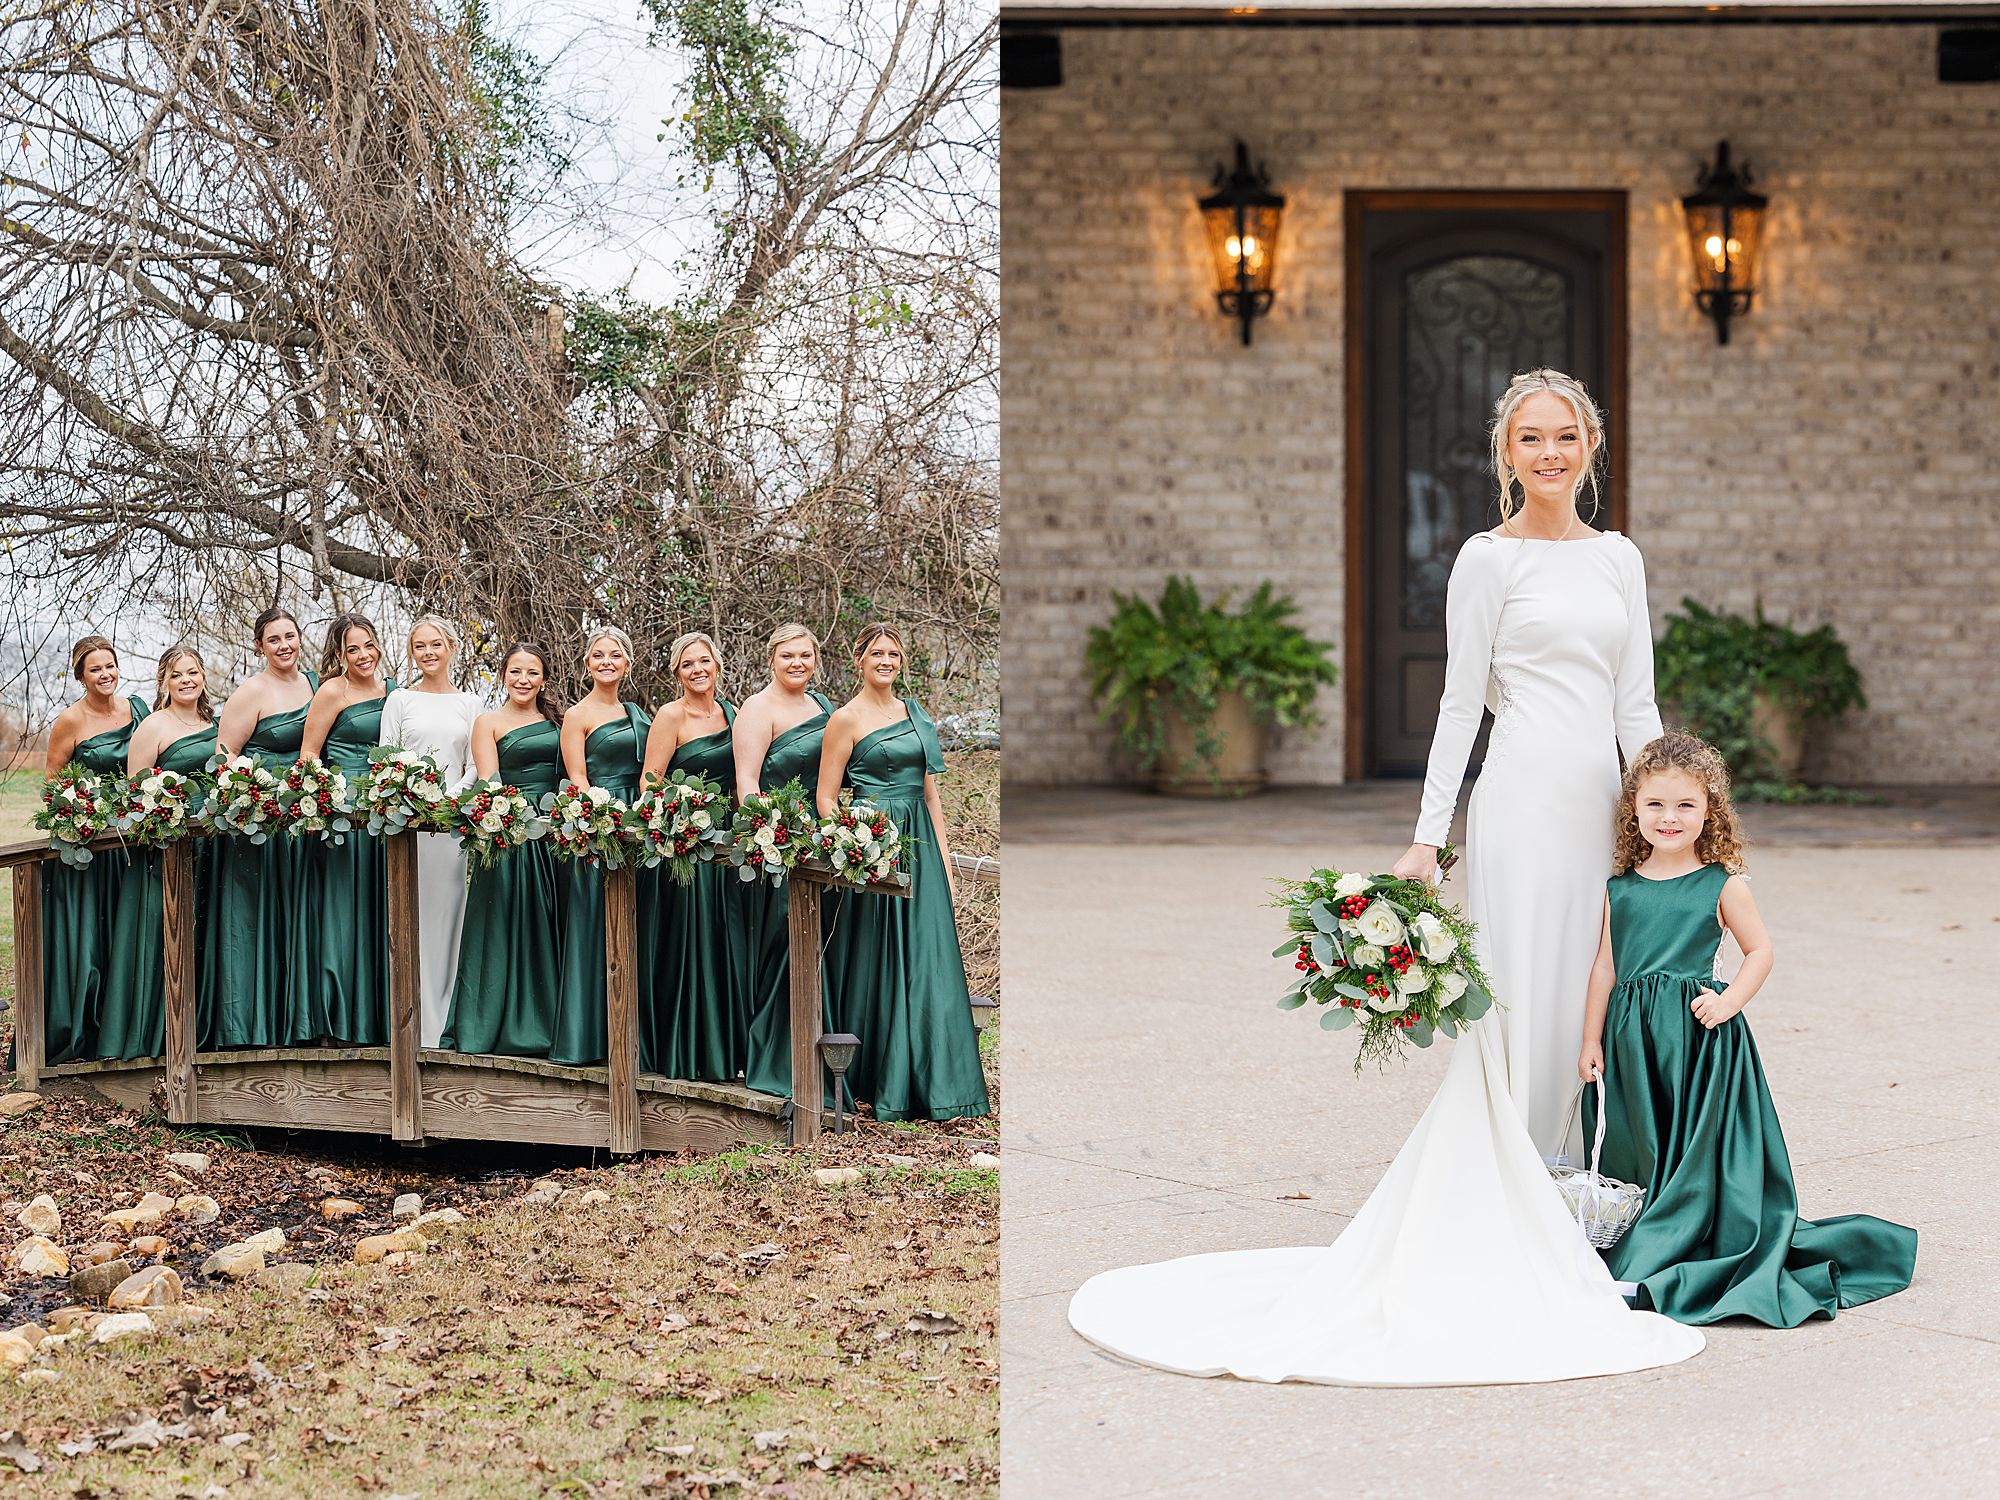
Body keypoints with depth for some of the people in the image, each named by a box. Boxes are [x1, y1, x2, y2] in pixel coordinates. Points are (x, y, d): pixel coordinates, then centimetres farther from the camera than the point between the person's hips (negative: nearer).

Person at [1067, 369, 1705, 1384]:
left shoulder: (1620, 558, 15)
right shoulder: (1488, 560, -1)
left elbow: (1637, 703, 14)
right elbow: (1460, 701, -3)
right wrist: (1427, 836, -7)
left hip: (1600, 800, 6)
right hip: (1523, 794, -6)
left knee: (1578, 1010, 7)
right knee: (1516, 1005, -7)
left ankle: (1532, 1215, 17)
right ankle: (1477, 1226, -2)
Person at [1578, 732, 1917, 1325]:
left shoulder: (1722, 885, -1)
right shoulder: (1620, 888, 7)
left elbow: (1759, 950, 6)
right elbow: (1606, 965, 11)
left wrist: (1729, 1002, -9)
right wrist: (1592, 1039, 9)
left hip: (1699, 1034, -3)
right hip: (1632, 1034, 3)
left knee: (1695, 1150, -4)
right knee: (1634, 1150, 6)